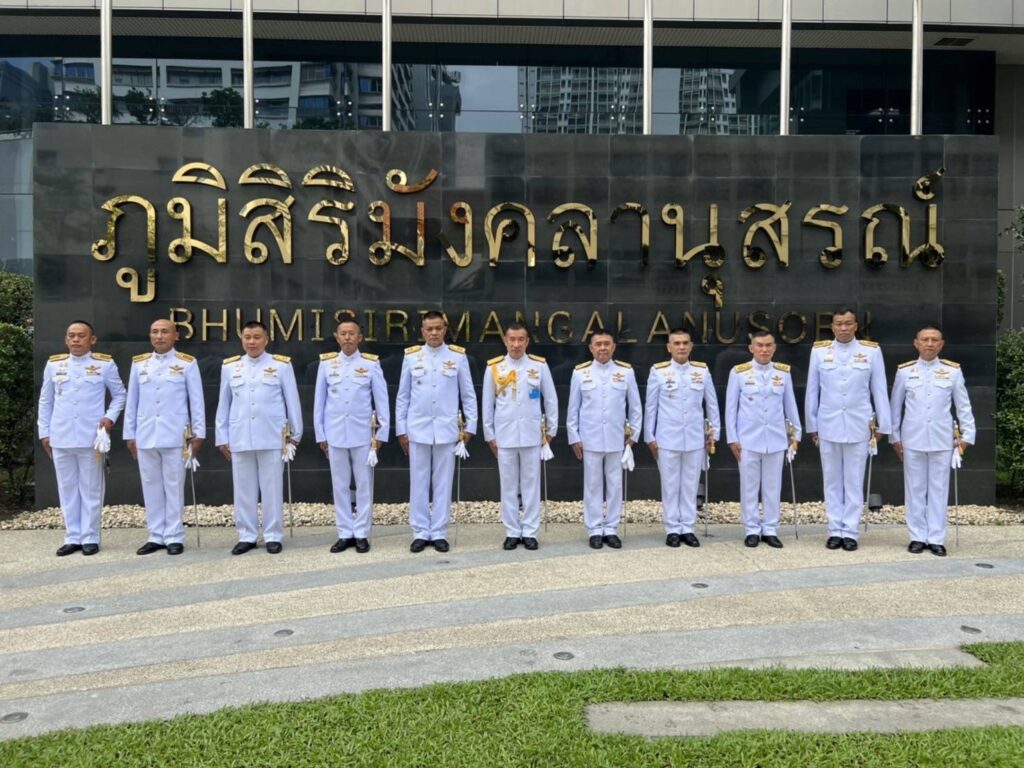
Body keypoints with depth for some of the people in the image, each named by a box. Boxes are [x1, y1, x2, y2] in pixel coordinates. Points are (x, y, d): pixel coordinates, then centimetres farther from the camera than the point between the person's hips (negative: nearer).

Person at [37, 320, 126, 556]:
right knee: (67, 489, 8)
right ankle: (72, 537, 17)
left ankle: (90, 538, 11)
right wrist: (44, 432, 10)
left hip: (91, 437, -3)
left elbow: (120, 394, 8)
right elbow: (45, 401, 13)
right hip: (60, 438, 3)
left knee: (91, 489, 3)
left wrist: (110, 417, -7)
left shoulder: (105, 364, 0)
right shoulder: (53, 365, 8)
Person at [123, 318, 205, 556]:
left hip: (175, 436, -3)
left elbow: (196, 401, 0)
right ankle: (156, 536, 17)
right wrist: (130, 434, 9)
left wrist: (199, 432, -3)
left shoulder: (187, 363, 0)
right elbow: (132, 401, 12)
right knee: (151, 486, 8)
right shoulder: (139, 363, 10)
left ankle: (174, 537, 9)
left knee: (174, 487, 2)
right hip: (145, 436, 4)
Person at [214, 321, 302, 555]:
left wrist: (295, 434, 4)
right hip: (240, 438, 3)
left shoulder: (282, 365, 1)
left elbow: (292, 401, 4)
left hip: (272, 438, -2)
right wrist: (222, 437, 10)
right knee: (243, 489, 7)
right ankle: (247, 536, 17)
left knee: (272, 489, 3)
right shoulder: (229, 367, 9)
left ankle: (273, 536, 13)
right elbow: (223, 405, 12)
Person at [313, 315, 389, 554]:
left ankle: (361, 534, 13)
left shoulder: (371, 363, -1)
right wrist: (320, 434, 6)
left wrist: (382, 433, -2)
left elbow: (382, 401, 1)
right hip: (335, 435, 2)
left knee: (364, 485, 4)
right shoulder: (326, 363, 3)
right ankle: (345, 534, 16)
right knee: (339, 485, 7)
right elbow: (319, 401, 7)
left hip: (363, 434, -2)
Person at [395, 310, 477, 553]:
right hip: (418, 430, 1)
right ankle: (420, 533, 16)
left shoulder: (458, 356, 1)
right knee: (419, 483, 6)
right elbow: (402, 397, 6)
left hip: (446, 430, -1)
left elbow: (468, 395, 5)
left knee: (443, 483, 5)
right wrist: (401, 429, 4)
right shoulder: (411, 357, 3)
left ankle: (439, 533, 15)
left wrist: (470, 425, 2)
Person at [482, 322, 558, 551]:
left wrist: (551, 429, 6)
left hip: (531, 435, 0)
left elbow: (551, 400, 6)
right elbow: (487, 404, 5)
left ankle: (530, 532, 14)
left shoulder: (539, 366, -1)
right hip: (504, 435, 1)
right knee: (508, 485, 6)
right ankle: (512, 532, 16)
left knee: (531, 484, 5)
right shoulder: (494, 367, 0)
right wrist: (489, 435, 5)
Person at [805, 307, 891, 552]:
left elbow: (879, 391, 3)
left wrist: (883, 425, 3)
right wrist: (812, 425, 6)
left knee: (854, 482, 4)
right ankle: (835, 531, 15)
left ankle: (850, 532, 11)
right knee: (832, 481, 7)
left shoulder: (872, 352, 1)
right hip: (828, 426, 1)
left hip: (858, 426, -1)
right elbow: (812, 391, 6)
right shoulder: (819, 351, 3)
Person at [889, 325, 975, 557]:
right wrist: (895, 436, 6)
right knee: (915, 489, 5)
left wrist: (967, 435, 1)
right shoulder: (905, 371, 2)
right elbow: (895, 406, 7)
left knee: (939, 489, 4)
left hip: (942, 440, 0)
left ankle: (936, 538, 12)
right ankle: (918, 537, 14)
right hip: (912, 440, 0)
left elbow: (963, 406, 6)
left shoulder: (953, 371, 2)